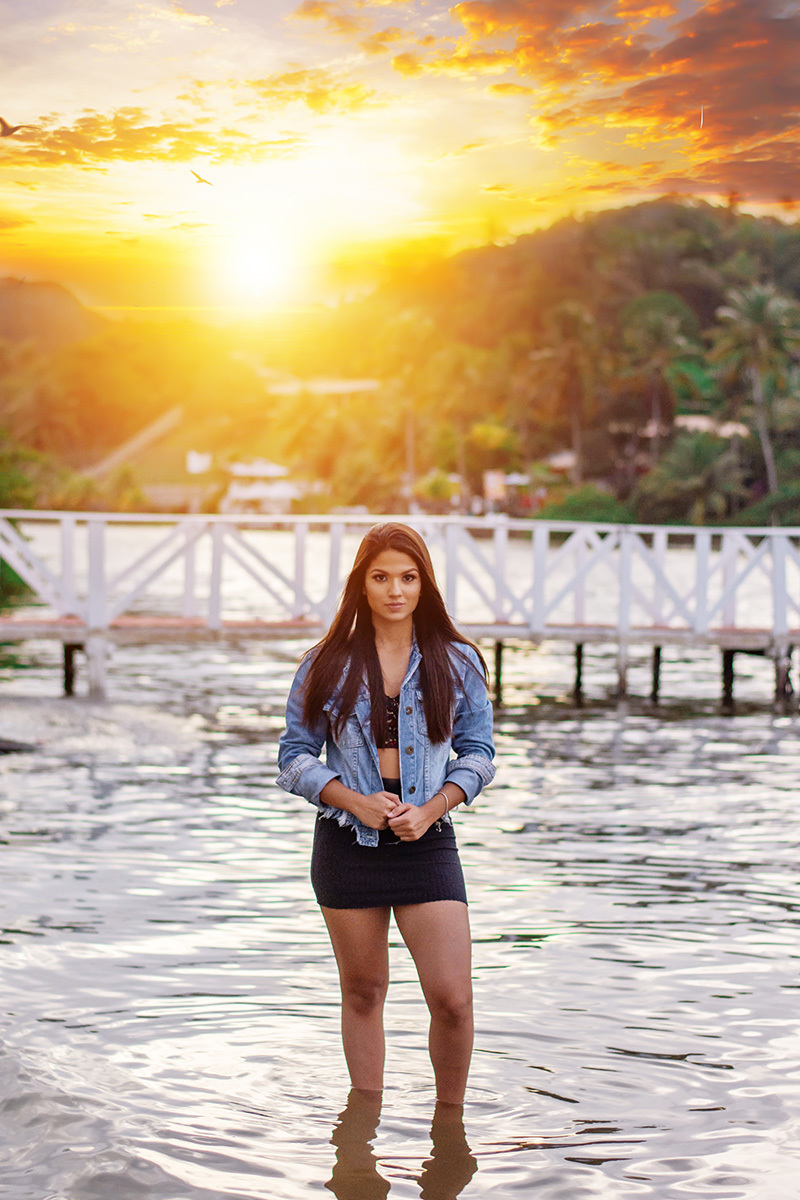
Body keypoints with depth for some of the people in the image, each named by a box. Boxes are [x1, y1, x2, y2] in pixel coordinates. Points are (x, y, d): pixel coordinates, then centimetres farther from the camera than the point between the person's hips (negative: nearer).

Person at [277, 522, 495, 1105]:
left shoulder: (457, 662, 2)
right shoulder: (327, 665, 1)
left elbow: (478, 752, 5)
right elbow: (295, 755, 3)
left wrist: (431, 810, -11)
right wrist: (355, 801, -13)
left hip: (427, 841, 0)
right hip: (348, 841, 0)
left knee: (453, 998, -9)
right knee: (363, 993, 11)